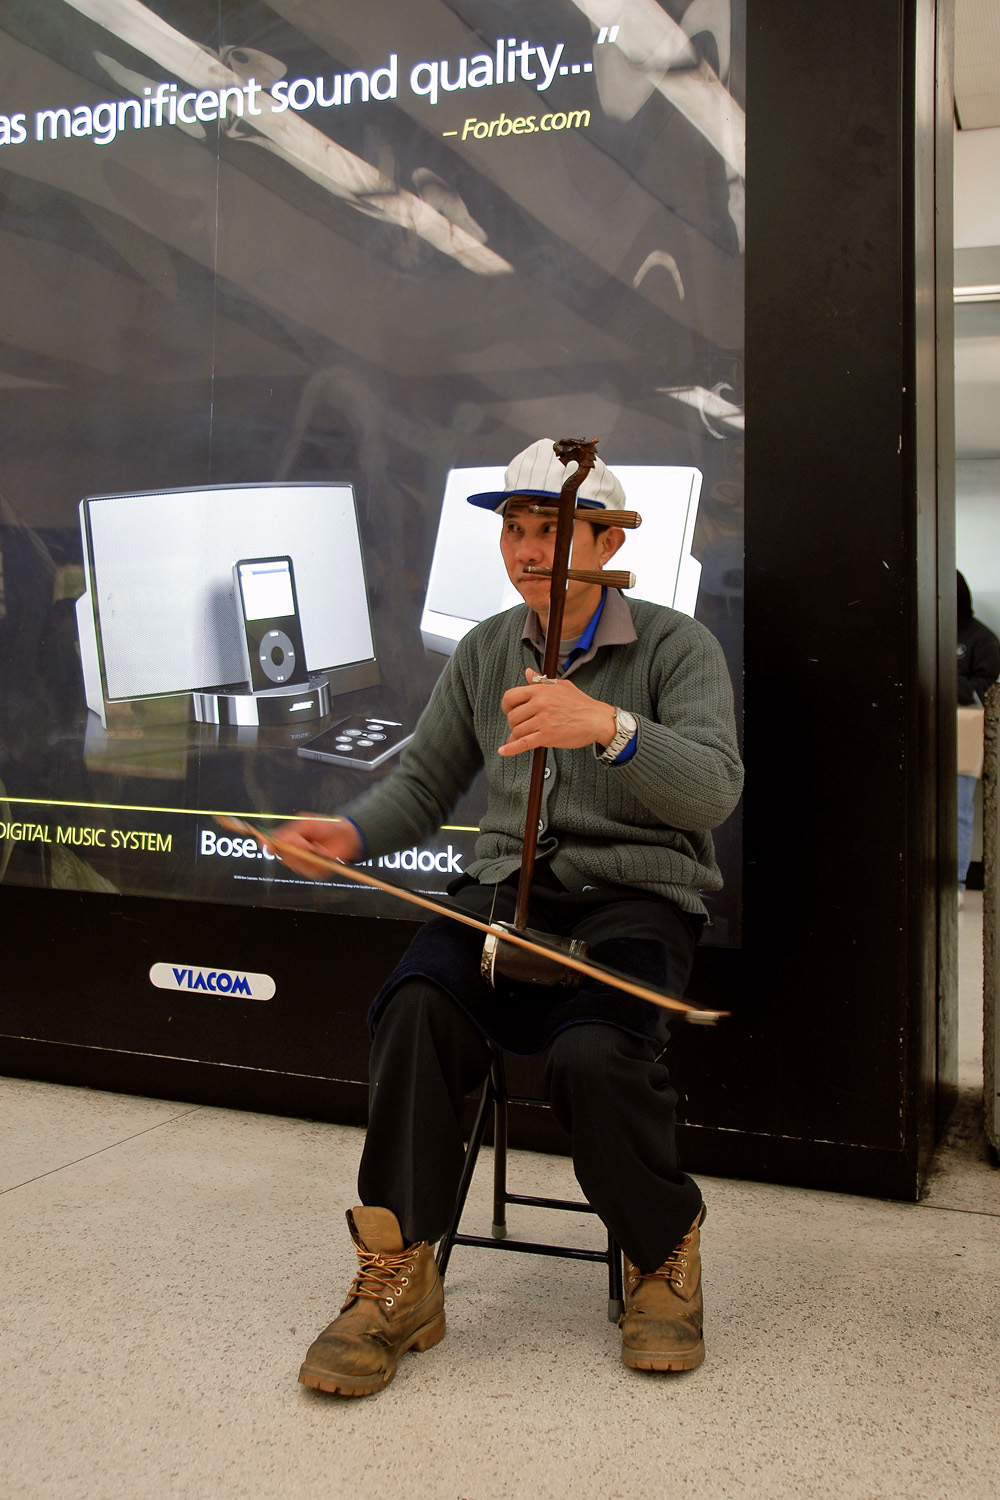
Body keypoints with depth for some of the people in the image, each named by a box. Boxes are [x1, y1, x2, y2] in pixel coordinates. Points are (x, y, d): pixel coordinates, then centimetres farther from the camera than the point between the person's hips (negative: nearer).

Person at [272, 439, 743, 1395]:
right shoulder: (483, 653, 16)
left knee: (592, 1053, -33)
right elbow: (425, 781, 19)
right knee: (416, 1009, -29)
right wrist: (351, 833, -2)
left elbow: (714, 788, -13)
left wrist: (610, 726, -31)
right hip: (505, 887, 3)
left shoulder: (676, 647, 2)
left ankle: (663, 1255, -3)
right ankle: (398, 1276, -17)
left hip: (634, 897, -3)